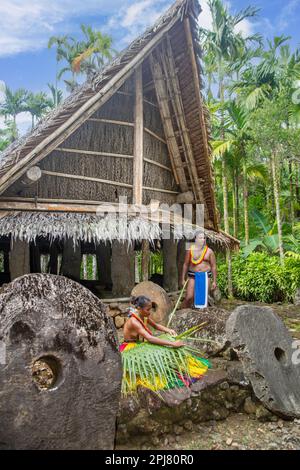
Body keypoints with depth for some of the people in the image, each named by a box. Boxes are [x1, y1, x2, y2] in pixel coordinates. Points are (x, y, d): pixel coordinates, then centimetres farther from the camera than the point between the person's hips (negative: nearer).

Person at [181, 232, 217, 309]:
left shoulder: (209, 251, 4)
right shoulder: (190, 250, 3)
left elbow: (213, 266, 6)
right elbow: (185, 265, 7)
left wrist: (214, 281, 3)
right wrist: (183, 279, 5)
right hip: (193, 276, 0)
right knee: (189, 297, -8)